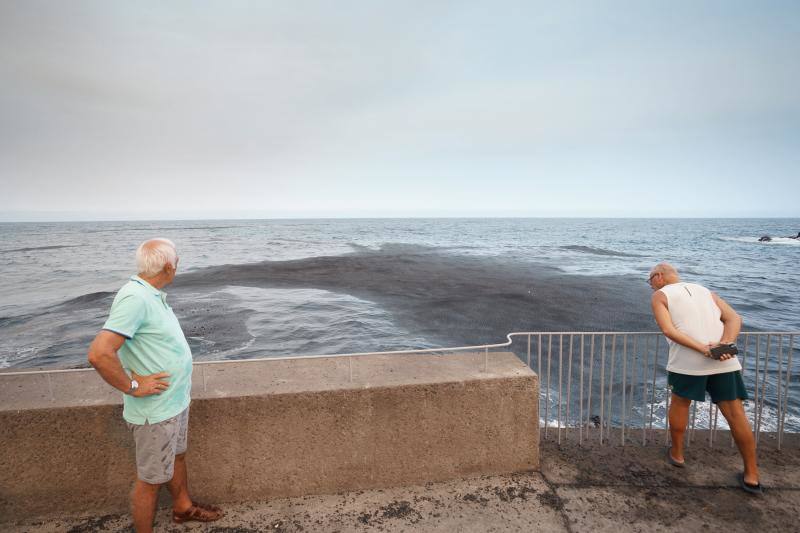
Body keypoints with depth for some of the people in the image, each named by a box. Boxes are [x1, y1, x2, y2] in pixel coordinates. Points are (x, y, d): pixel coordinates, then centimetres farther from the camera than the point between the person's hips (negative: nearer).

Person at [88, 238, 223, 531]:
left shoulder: (151, 294, 3)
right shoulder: (135, 298, -28)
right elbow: (99, 354, -35)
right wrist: (133, 386, -23)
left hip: (176, 400, 10)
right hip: (155, 410, -10)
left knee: (177, 456, 28)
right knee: (151, 479, 9)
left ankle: (183, 506, 49)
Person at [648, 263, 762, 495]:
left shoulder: (660, 295, 6)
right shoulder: (704, 290, 22)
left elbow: (668, 330, -11)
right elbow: (734, 318, 9)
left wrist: (702, 349, -15)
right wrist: (725, 345, -6)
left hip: (688, 362, -4)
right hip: (724, 362, 4)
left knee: (680, 404, 18)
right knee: (736, 415, 10)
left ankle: (676, 454, 33)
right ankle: (751, 476, 17)